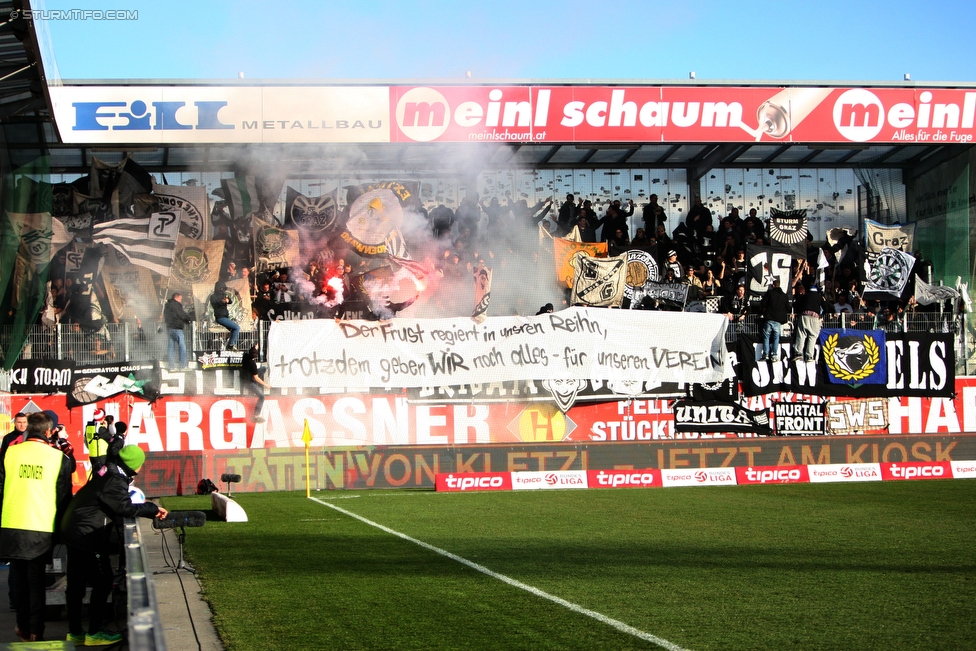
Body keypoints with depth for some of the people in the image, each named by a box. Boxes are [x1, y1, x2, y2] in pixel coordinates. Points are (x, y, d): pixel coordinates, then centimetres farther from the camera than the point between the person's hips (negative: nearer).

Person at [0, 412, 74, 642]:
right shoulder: (59, 458, -4)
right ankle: (35, 631, 8)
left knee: (19, 579, 16)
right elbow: (64, 498, 2)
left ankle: (23, 627, 22)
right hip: (42, 529, -1)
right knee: (36, 581, 7)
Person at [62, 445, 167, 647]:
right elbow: (125, 507, -25)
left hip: (74, 531, 10)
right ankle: (94, 634, 5)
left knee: (76, 584, 14)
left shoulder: (109, 471, 9)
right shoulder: (114, 481, -21)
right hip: (88, 536, -10)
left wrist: (146, 507, 6)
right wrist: (152, 509, -14)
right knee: (102, 583, -1)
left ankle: (75, 632, 22)